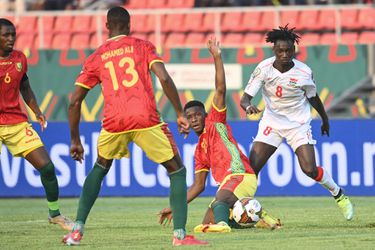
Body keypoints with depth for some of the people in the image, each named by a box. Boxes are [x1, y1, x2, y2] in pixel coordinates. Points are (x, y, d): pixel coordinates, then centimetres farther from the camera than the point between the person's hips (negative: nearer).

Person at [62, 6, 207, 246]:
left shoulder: (96, 58, 19)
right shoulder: (143, 46, 13)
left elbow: (75, 101, 16)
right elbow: (165, 78, -3)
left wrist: (75, 141, 24)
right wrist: (180, 114, 2)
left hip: (114, 123, 3)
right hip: (146, 119, -3)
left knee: (100, 168, 29)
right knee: (177, 171, 10)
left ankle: (77, 229, 21)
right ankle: (180, 234, -4)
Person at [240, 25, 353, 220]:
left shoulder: (304, 72, -17)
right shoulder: (264, 69, -17)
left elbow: (313, 98, 3)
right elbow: (245, 98, -17)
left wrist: (325, 120, 17)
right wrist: (248, 106, -41)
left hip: (299, 124, -1)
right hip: (272, 122, 1)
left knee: (310, 170, -13)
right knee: (252, 167, -12)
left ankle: (339, 195, 12)